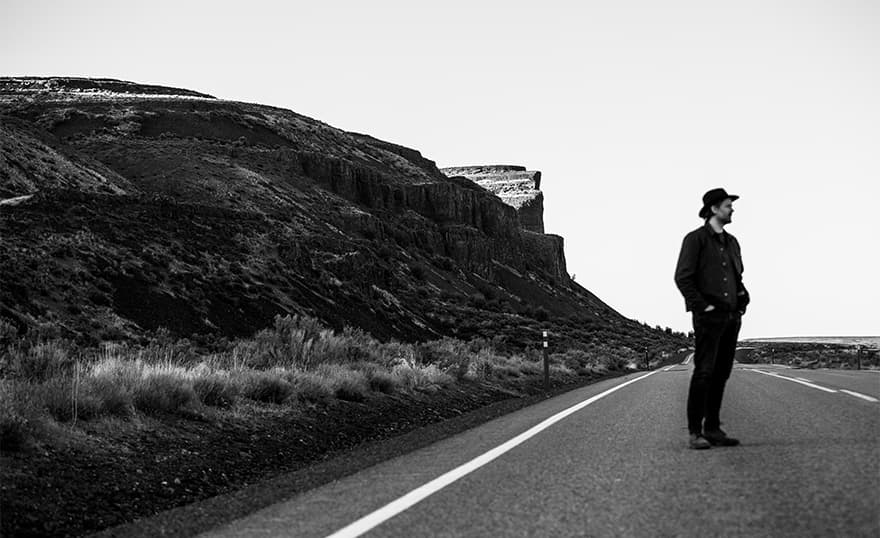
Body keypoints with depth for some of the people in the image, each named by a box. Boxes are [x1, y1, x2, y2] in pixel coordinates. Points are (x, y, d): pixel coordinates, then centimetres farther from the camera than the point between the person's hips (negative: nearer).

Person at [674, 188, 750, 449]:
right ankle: (695, 432, -9)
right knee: (704, 372, -11)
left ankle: (713, 429, 11)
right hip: (708, 317, -7)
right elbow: (682, 278, -9)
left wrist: (743, 301, 10)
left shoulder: (732, 242, 19)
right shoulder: (696, 239, -3)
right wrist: (702, 306, -14)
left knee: (721, 374, 7)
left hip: (731, 317, 7)